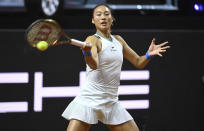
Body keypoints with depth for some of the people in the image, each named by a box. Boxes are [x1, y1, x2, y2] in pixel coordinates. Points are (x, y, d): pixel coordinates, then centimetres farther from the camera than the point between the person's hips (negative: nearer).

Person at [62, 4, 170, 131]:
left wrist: (149, 54, -1)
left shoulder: (118, 40, 13)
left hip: (111, 102, 6)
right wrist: (87, 52, -48)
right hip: (89, 100, -6)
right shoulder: (93, 40, -7)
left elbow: (138, 62, 20)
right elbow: (94, 65, -26)